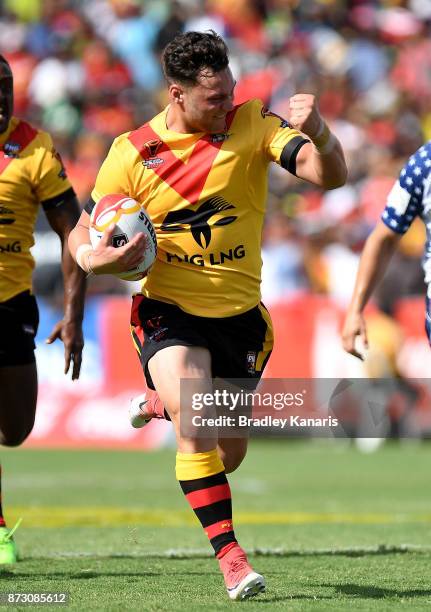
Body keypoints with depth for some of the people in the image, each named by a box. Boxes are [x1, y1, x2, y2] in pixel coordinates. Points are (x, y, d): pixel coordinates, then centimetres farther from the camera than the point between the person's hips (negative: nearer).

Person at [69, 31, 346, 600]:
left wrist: (317, 131, -39)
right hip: (168, 313, -2)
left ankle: (162, 406, 48)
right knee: (196, 427, -27)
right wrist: (93, 257, -21)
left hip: (240, 315, 2)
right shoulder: (131, 153, -7)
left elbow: (329, 174, -17)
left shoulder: (253, 123, -7)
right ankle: (229, 554, -17)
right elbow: (82, 234, 3)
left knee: (229, 455, 15)